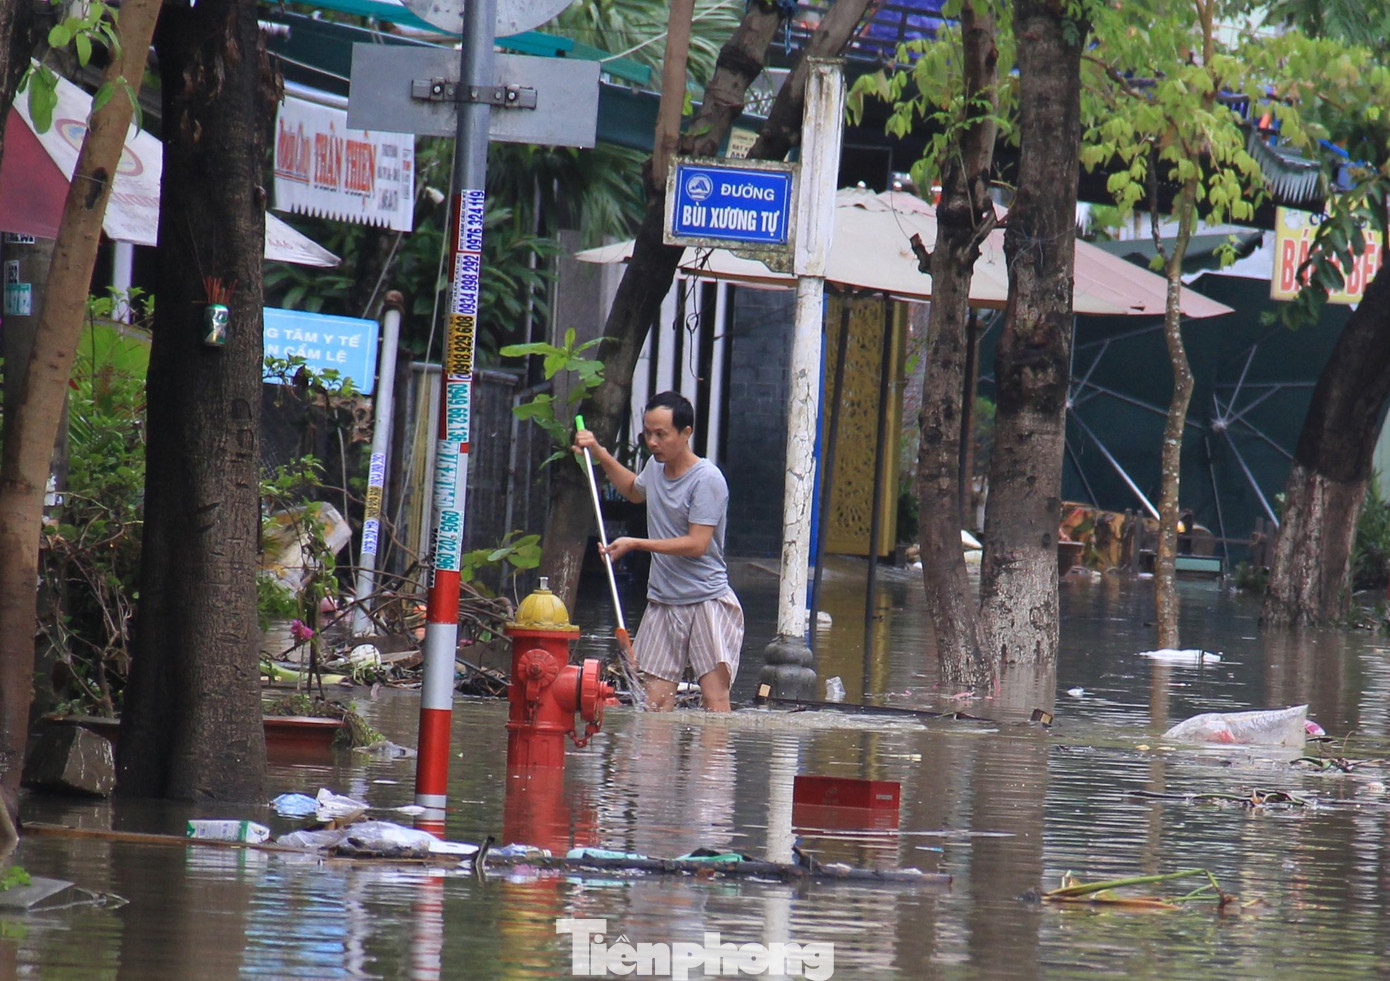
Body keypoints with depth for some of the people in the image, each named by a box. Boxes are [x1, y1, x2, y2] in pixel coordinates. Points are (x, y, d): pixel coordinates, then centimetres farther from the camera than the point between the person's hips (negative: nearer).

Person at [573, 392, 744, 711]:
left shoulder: (707, 479, -14)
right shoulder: (656, 466, 10)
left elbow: (697, 544, -20)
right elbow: (635, 491, 35)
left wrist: (635, 544, -17)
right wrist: (601, 455, 27)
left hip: (707, 600, -7)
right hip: (662, 601, 7)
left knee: (715, 698, -13)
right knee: (656, 698, -1)